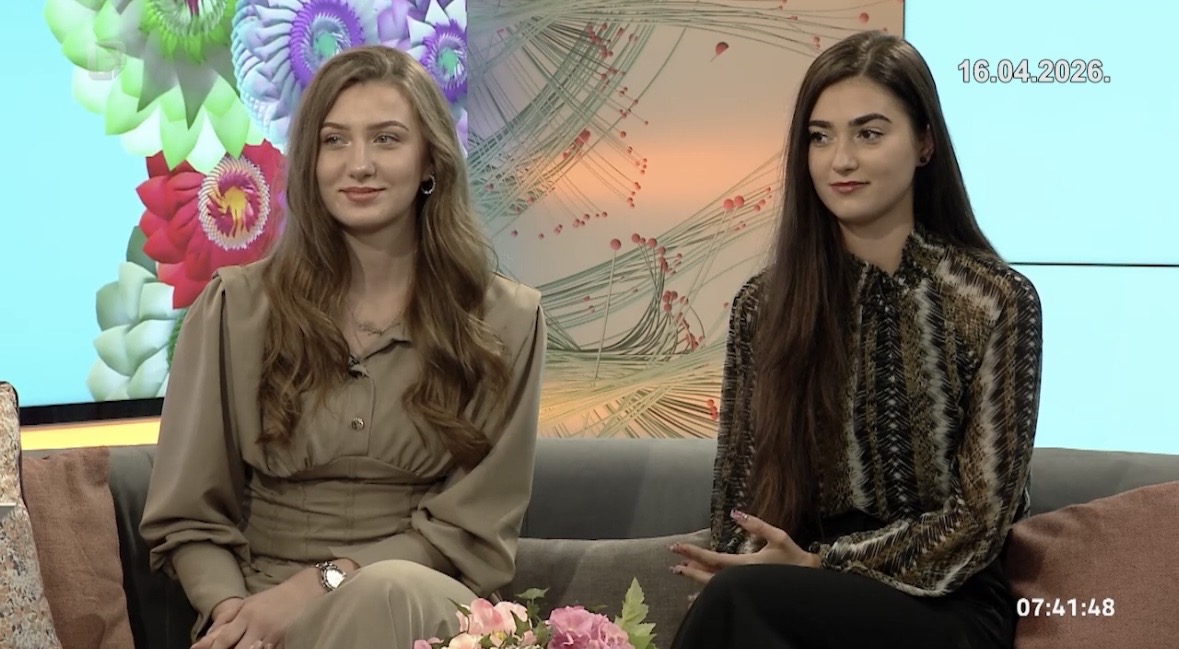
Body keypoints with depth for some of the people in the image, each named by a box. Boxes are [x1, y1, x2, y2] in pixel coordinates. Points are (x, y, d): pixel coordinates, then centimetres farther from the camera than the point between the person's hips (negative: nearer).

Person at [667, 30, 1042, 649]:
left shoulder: (998, 302, -4)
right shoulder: (764, 303, 5)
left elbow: (978, 518, -6)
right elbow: (740, 496, 6)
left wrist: (818, 565, -15)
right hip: (804, 595, 3)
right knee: (737, 597, -33)